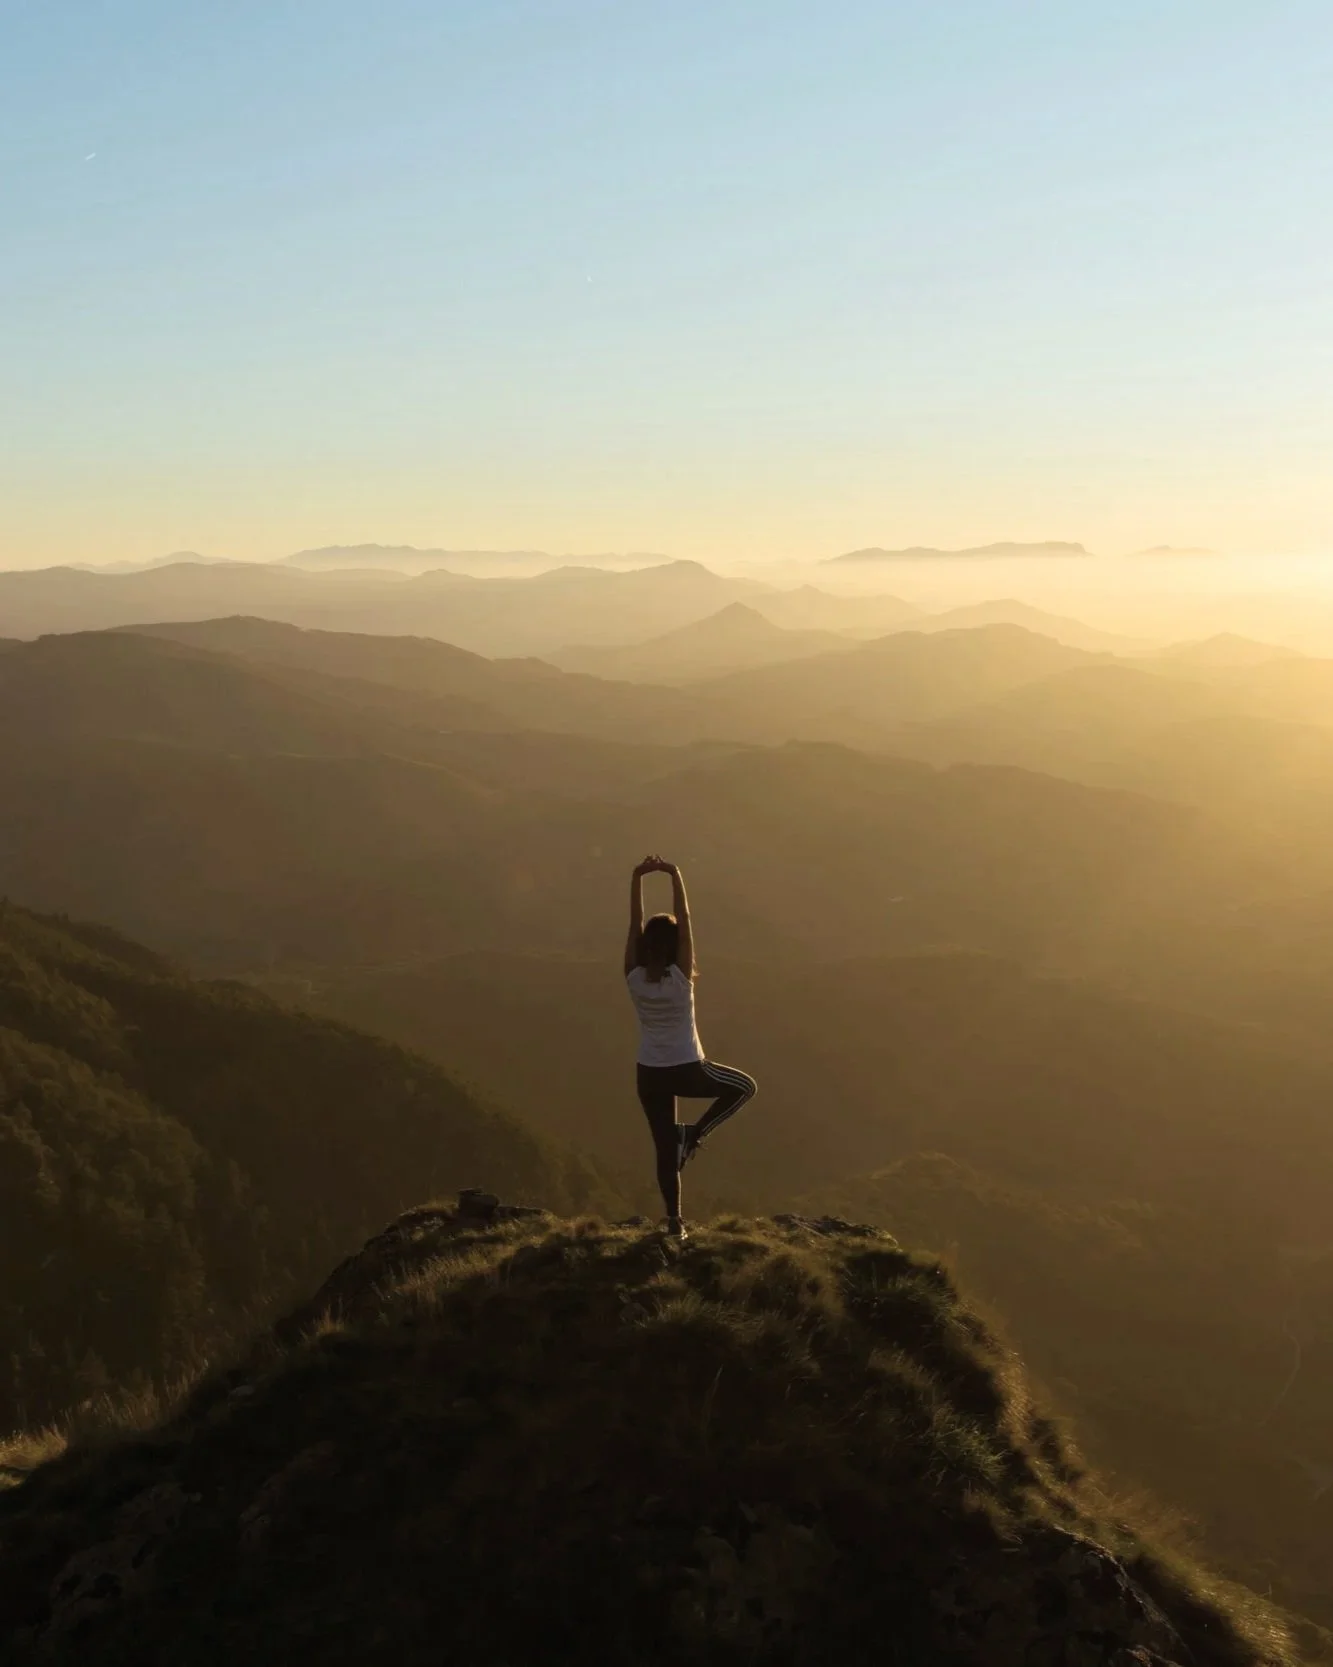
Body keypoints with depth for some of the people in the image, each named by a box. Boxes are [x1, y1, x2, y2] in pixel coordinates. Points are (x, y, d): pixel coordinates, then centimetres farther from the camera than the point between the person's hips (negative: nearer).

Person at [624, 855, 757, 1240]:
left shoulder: (634, 977, -10)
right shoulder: (680, 977, -17)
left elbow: (635, 925, -9)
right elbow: (685, 922, -18)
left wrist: (637, 878, -12)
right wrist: (675, 877, -19)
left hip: (649, 1074, 4)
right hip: (688, 1070, -4)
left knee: (665, 1149, 13)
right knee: (744, 1086, 20)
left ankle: (674, 1221, 16)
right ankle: (695, 1134, 8)